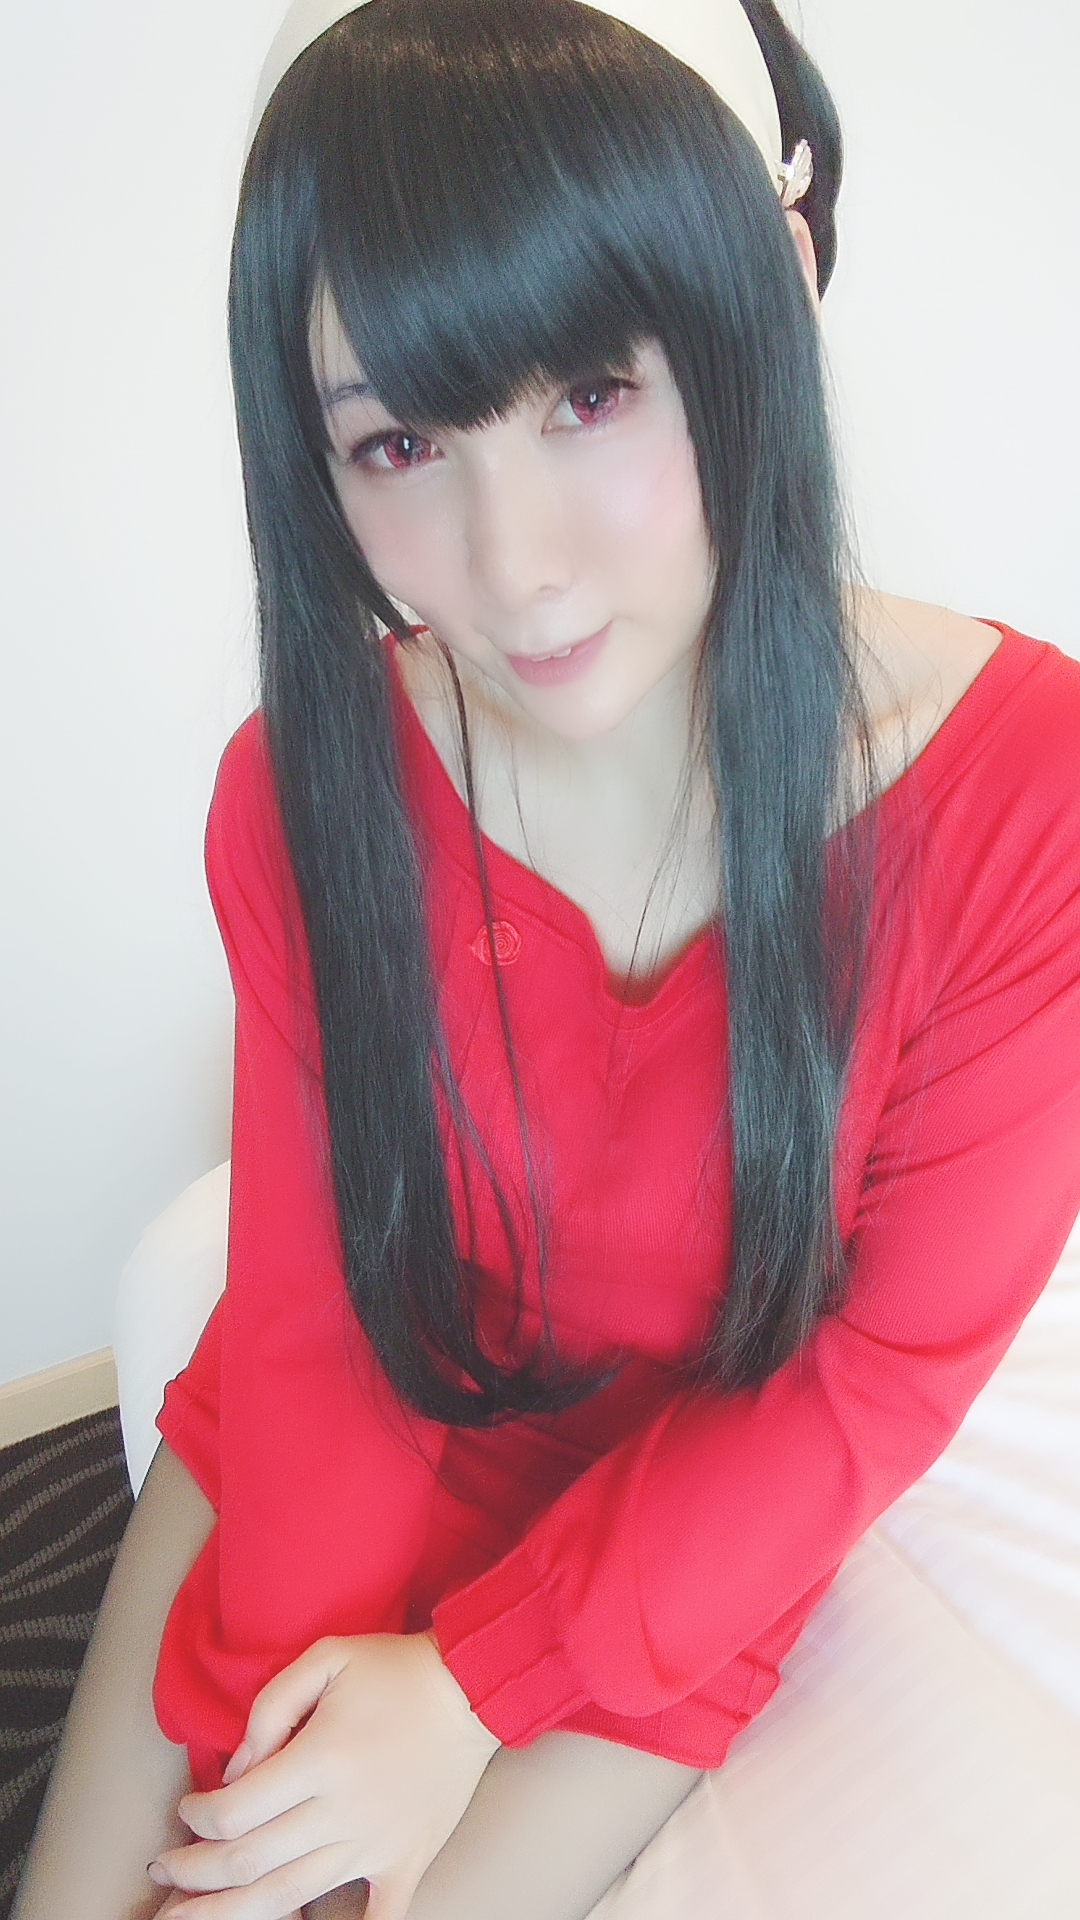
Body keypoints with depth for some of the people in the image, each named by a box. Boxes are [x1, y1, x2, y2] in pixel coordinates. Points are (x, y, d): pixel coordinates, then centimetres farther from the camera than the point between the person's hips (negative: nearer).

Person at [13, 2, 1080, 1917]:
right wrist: (316, 1744, -21)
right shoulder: (303, 790, -15)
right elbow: (307, 1294, -9)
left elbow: (889, 1370, -16)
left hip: (679, 1534, -2)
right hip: (343, 1455, 3)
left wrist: (468, 1689, -19)